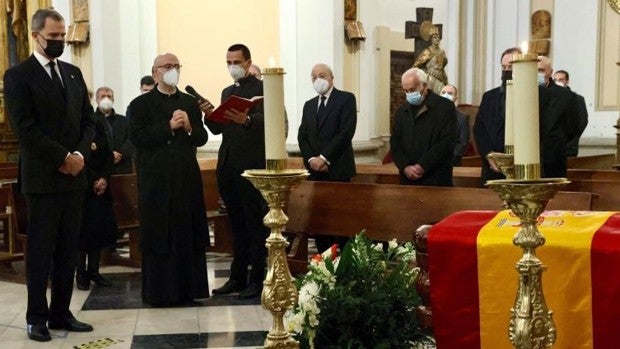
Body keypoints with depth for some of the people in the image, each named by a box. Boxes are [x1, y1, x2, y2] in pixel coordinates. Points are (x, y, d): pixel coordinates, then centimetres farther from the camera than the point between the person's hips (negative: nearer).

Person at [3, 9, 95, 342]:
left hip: (73, 175, 6)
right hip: (42, 177, -6)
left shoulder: (73, 73, 14)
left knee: (68, 249, 8)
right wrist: (63, 157, -14)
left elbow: (87, 120, 12)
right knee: (40, 250, 1)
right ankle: (37, 317, 11)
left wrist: (80, 154, -5)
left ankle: (61, 312, 16)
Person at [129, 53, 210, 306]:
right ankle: (159, 291, 6)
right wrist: (169, 126, -15)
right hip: (156, 180, -4)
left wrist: (189, 127, -11)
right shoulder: (140, 104, 3)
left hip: (187, 179, 4)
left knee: (188, 235, 4)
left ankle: (187, 289, 11)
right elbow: (138, 138, -10)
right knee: (159, 236, -1)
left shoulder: (190, 103, 15)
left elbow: (202, 138, 9)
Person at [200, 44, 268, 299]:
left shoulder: (261, 88, -3)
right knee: (237, 225, 11)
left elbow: (265, 120, -18)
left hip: (251, 166, -7)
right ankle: (238, 277, 17)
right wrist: (209, 114, -3)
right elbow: (218, 129, 17)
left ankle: (257, 279, 2)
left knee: (255, 224, -3)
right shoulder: (227, 92, 20)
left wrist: (246, 119, -37)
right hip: (228, 167, 7)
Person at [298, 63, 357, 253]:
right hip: (314, 169, 5)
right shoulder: (309, 105, 19)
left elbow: (346, 132, -11)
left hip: (337, 169, -5)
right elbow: (302, 136, 11)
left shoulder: (346, 99, 0)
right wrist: (311, 159, -6)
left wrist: (324, 158, -14)